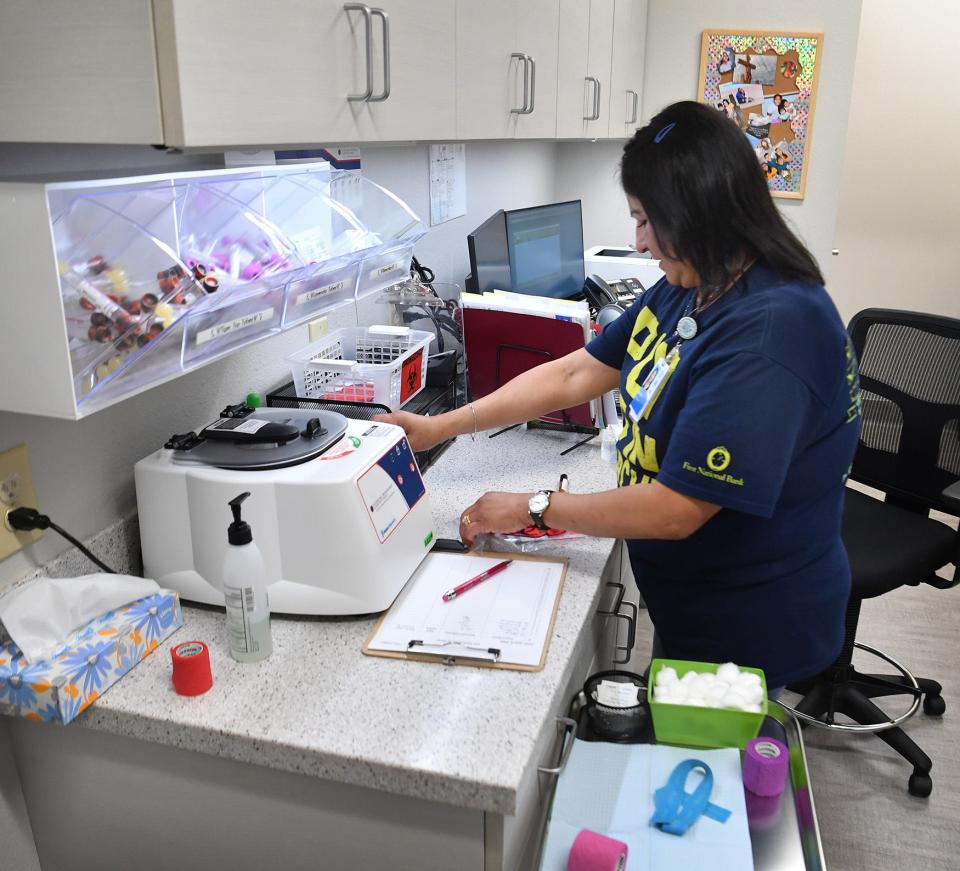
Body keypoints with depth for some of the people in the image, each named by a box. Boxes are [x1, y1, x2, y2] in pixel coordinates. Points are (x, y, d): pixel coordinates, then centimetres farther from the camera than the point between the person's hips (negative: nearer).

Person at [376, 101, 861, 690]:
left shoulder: (770, 330, -31)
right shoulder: (683, 292, -1)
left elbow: (675, 510, -30)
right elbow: (575, 375, 3)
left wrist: (532, 509, -18)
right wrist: (441, 428, 0)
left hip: (745, 635, -8)